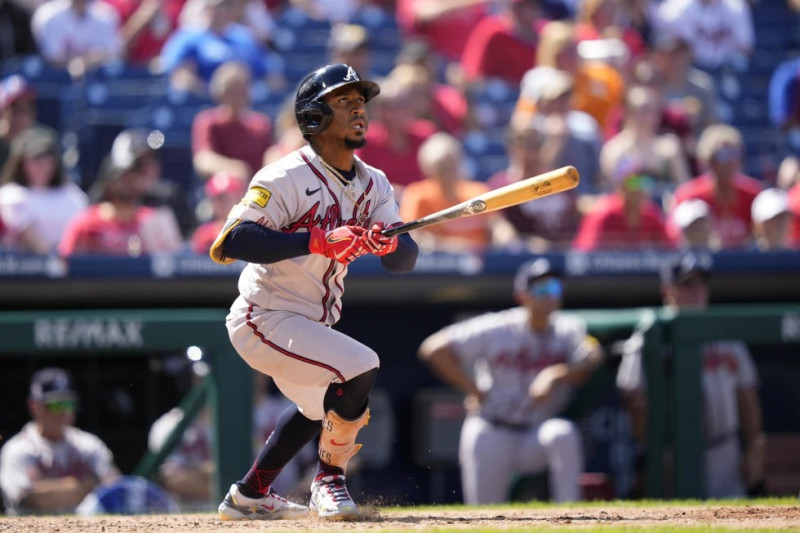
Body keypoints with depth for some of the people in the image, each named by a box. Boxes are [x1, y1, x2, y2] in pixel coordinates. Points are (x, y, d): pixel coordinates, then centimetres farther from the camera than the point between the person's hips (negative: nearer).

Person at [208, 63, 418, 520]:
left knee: (318, 406, 29)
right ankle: (330, 478, -5)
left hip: (311, 324, 9)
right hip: (264, 320, -9)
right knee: (359, 369, -25)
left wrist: (387, 243, -29)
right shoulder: (286, 178, -20)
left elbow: (405, 261, -4)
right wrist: (319, 241, -38)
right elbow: (228, 244, -32)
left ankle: (250, 495, 46)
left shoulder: (373, 185, 4)